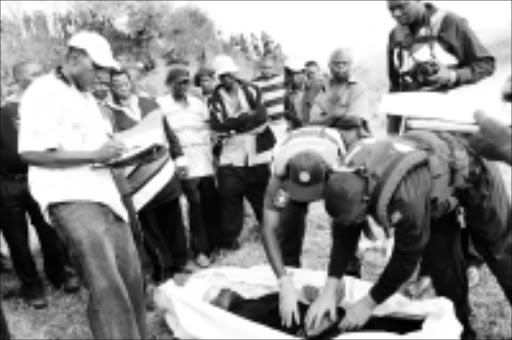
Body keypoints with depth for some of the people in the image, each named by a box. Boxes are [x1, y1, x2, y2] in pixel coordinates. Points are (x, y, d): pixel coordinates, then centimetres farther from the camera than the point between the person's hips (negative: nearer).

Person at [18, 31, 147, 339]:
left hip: (102, 193, 9)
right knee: (106, 285, -14)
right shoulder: (43, 93, -8)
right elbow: (30, 152, -17)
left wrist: (112, 148, 6)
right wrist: (93, 155, -18)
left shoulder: (85, 95, 19)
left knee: (130, 275, 12)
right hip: (71, 198, -9)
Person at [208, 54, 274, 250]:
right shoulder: (215, 100, 2)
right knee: (229, 197, -2)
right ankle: (228, 238, 14)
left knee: (265, 194, 12)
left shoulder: (251, 90, 5)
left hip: (258, 154, 1)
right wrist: (247, 119, -15)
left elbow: (261, 116, -8)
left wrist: (234, 124, -16)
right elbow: (218, 127, -12)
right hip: (231, 158, -1)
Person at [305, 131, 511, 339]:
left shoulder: (406, 198, -47)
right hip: (436, 178, 5)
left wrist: (369, 303, -24)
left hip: (470, 176, -5)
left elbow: (407, 257, -34)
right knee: (440, 260, 3)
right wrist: (329, 292, -21)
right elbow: (344, 234, -17)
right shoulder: (350, 177, -26)